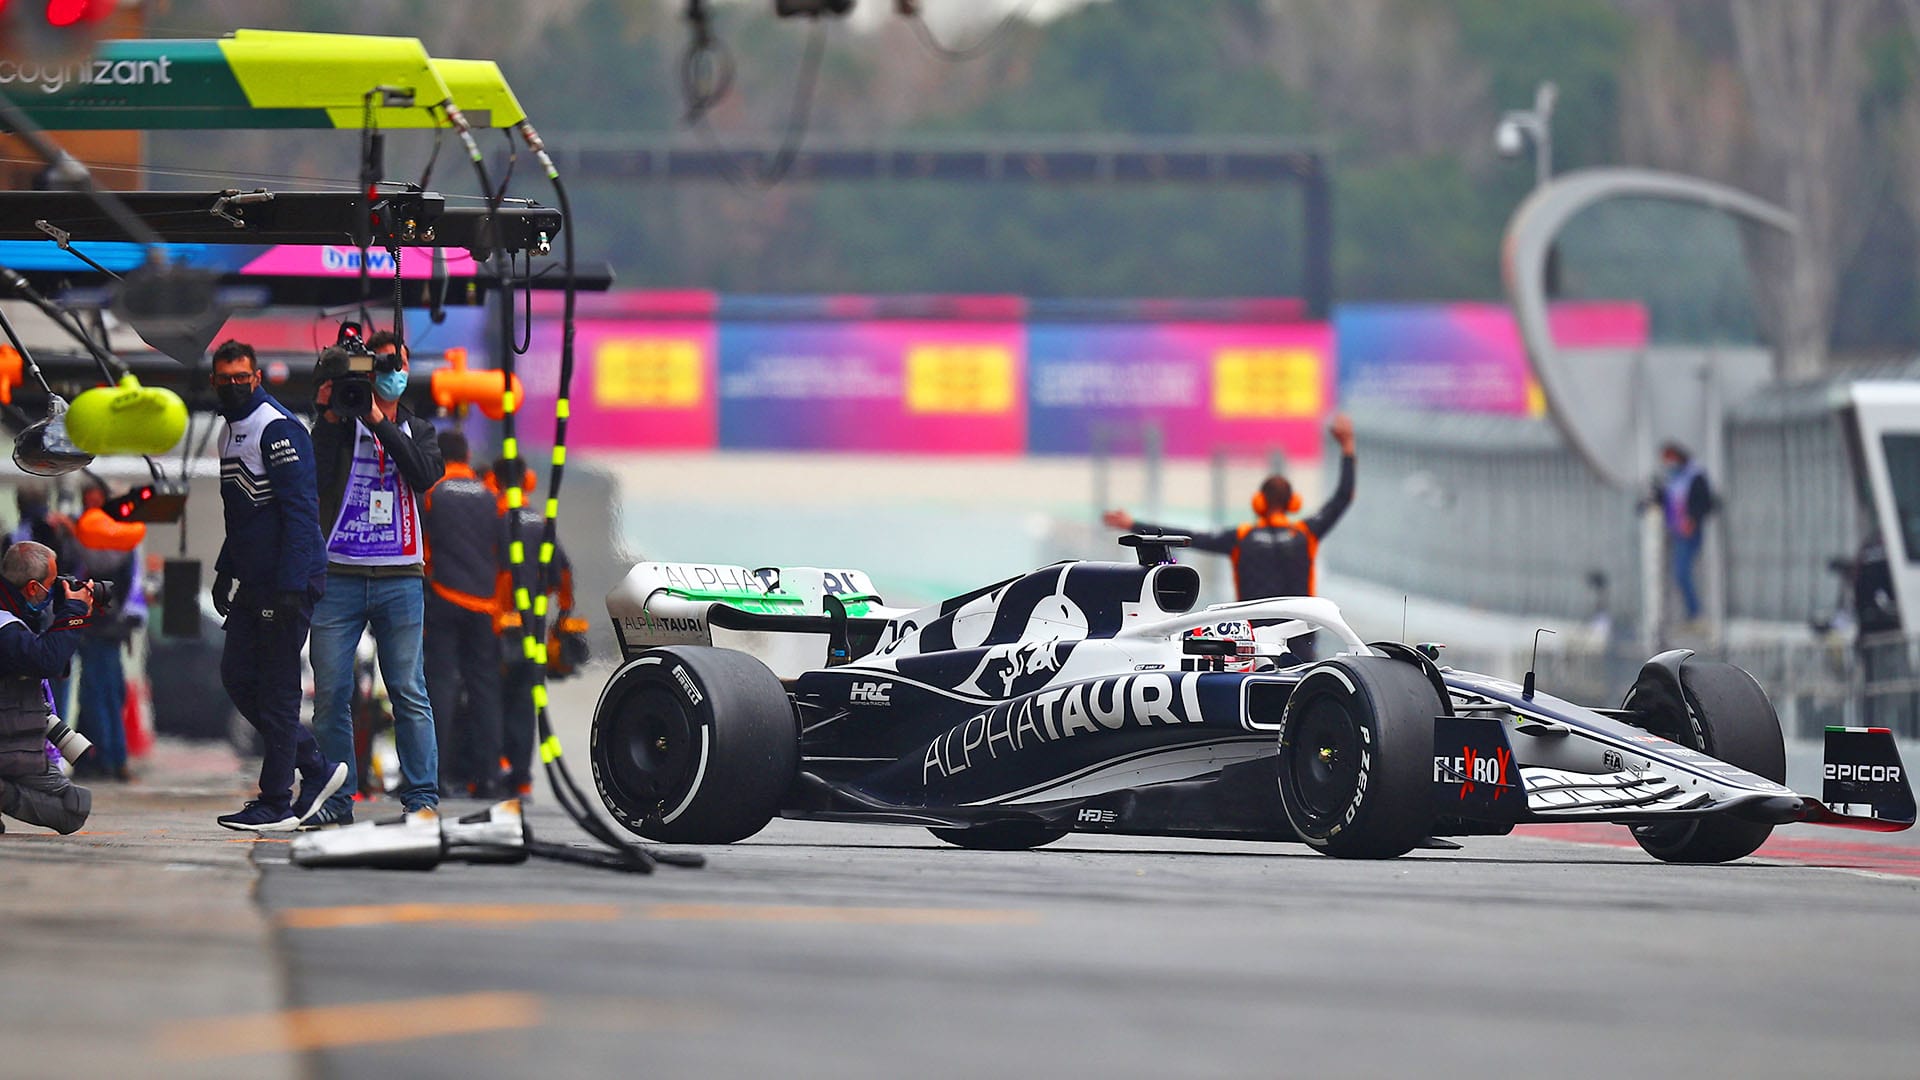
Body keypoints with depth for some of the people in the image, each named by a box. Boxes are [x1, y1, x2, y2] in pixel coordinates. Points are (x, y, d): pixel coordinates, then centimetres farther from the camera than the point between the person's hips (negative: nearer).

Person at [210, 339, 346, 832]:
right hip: (252, 583, 10)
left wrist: (290, 587, -23)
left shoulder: (278, 429, -13)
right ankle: (317, 768, 18)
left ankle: (276, 804, 0)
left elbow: (300, 510, -19)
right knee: (238, 677, 8)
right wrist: (224, 573, 22)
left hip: (288, 583, -10)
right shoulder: (231, 432, 16)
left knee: (276, 690, -5)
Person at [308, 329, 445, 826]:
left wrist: (378, 421, -11)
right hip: (338, 576, -1)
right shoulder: (338, 426, 8)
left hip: (400, 579, 1)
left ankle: (421, 796, 1)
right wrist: (329, 418, -12)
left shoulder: (417, 431, 15)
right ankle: (335, 798, 6)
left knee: (409, 692, -2)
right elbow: (317, 478, -8)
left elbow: (426, 474, -6)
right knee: (331, 694, 0)